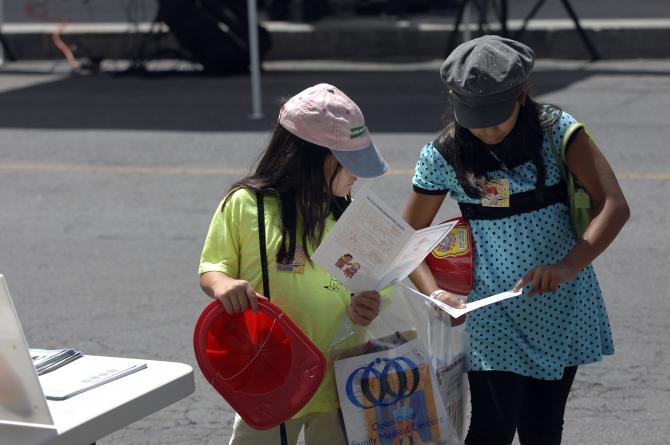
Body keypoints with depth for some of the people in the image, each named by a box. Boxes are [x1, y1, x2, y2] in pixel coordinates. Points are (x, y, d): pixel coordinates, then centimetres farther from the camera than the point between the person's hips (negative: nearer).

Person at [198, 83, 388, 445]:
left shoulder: (346, 213, 5)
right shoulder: (245, 205, -7)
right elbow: (210, 269, 0)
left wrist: (361, 307, -10)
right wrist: (222, 284, -23)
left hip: (338, 380, 3)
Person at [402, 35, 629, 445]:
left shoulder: (556, 131, -10)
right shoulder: (444, 155, -10)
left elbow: (614, 206, -17)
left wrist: (568, 266, -32)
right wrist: (433, 292, -19)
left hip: (562, 310, 1)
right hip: (495, 317, -1)